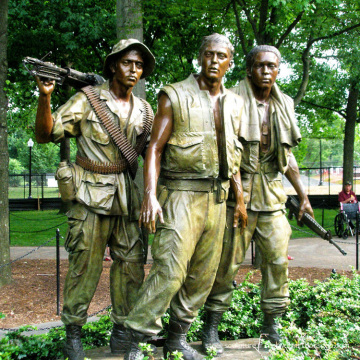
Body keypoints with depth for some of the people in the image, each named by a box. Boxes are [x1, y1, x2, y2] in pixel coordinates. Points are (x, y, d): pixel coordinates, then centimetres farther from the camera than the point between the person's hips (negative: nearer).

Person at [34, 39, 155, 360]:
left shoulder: (145, 111, 11)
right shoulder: (88, 99, -3)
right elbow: (46, 133, -7)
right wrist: (45, 96, -22)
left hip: (126, 197, 5)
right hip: (90, 194, -5)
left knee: (130, 264, 7)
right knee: (85, 265, -2)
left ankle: (121, 331, 20)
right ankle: (73, 333, 14)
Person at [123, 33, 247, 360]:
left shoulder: (233, 104, 13)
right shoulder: (175, 96, -3)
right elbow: (155, 148, -6)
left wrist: (239, 200, 17)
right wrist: (150, 195, -17)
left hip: (216, 198, 6)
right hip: (181, 195, -6)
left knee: (203, 275, 8)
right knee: (169, 271, -14)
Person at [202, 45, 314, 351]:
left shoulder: (284, 105, 12)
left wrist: (303, 194, 16)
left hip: (272, 193, 5)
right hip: (237, 190, -5)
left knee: (277, 259, 5)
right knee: (227, 260, -3)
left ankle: (271, 324, 18)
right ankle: (211, 327, 9)